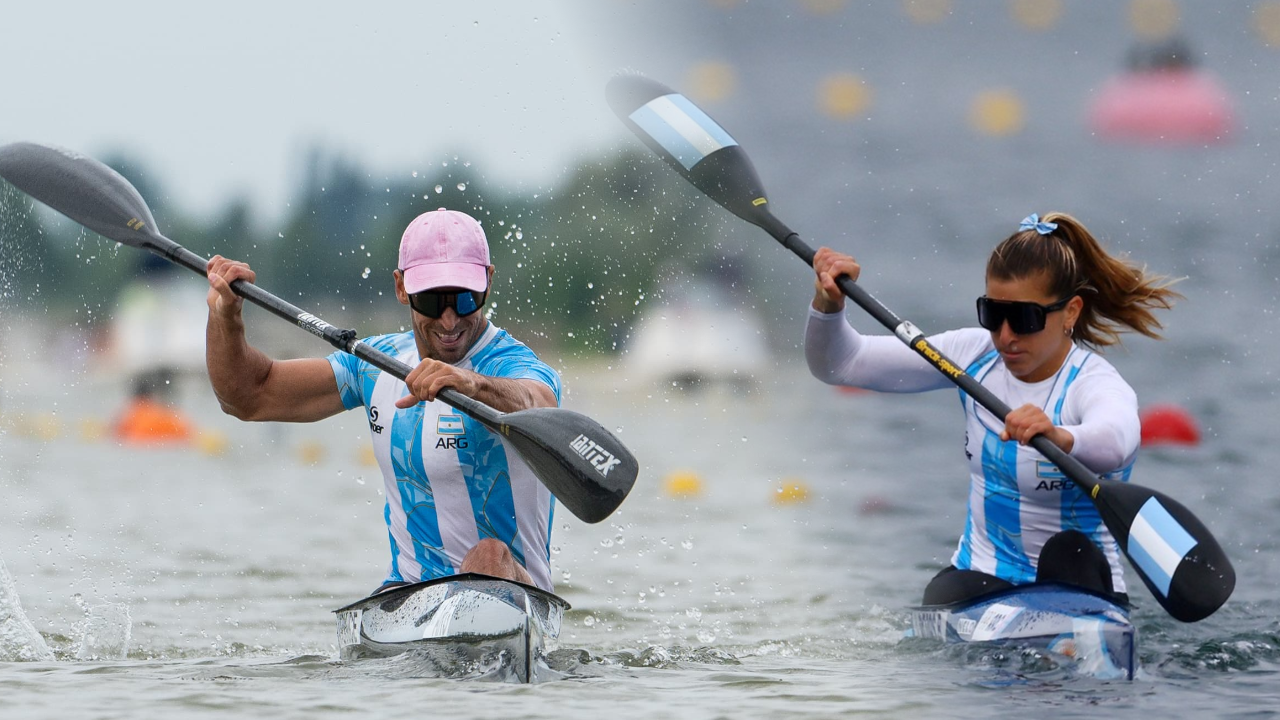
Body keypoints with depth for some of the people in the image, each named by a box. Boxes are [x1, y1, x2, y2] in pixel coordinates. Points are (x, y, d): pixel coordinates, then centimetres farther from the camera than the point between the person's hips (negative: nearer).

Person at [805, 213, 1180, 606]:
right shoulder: (976, 356, 0)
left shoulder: (1097, 385, -17)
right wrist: (828, 303, -19)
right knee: (943, 599, -28)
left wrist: (1062, 439, -67)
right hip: (980, 574, 3)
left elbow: (1113, 444, -45)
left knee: (1068, 553, -34)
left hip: (1079, 585, -3)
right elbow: (838, 364, 2)